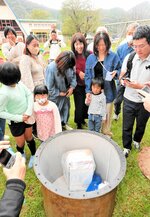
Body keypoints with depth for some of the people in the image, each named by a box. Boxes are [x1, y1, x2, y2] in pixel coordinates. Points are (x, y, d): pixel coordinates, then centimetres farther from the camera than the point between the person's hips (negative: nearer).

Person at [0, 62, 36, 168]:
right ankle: (22, 154, 51)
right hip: (15, 122, -4)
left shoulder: (19, 83, -14)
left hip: (27, 117, 4)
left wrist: (29, 111, -14)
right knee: (21, 143, 16)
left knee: (29, 138, 21)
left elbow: (30, 94, -4)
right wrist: (19, 118, -20)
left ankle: (34, 155, 45)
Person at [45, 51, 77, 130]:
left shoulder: (69, 65, -15)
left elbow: (73, 75, 3)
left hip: (66, 93, 6)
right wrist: (59, 93, -15)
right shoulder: (51, 68, -29)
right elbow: (49, 86, -23)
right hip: (56, 95, -5)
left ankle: (64, 123, 46)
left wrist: (72, 87, -11)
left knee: (66, 108, 21)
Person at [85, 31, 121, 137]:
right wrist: (88, 91, -3)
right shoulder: (91, 57, 3)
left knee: (106, 115, 9)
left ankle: (106, 134, 33)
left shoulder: (114, 56, -5)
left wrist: (115, 73, -21)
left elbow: (119, 70, 3)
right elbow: (87, 75, 4)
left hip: (108, 91, -2)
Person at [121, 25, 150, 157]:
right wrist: (124, 80, -20)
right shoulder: (129, 58, -5)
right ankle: (127, 147, 36)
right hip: (129, 100, 1)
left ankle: (137, 140, 51)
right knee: (127, 127, 13)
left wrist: (139, 86, -30)